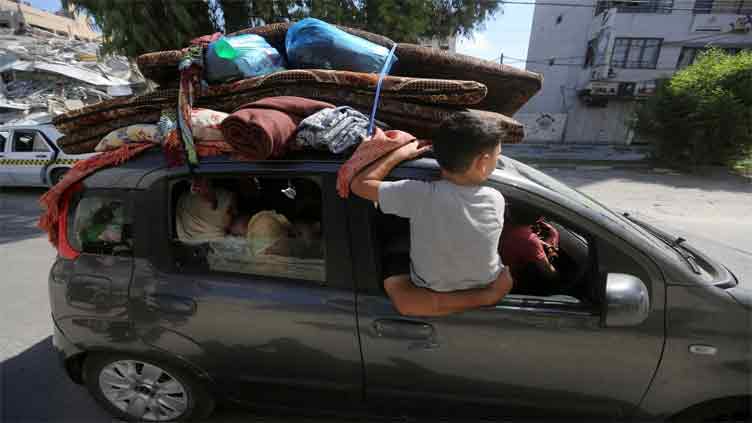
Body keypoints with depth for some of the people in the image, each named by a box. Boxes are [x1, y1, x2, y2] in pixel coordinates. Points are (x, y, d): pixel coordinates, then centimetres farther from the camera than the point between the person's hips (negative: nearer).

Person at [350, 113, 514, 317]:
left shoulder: (420, 195, -34)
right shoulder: (496, 200, -24)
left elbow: (359, 184, -21)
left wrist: (400, 153, -13)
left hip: (431, 290, -4)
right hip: (489, 286, 4)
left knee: (390, 266, 16)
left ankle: (436, 301, 2)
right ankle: (485, 295, 11)